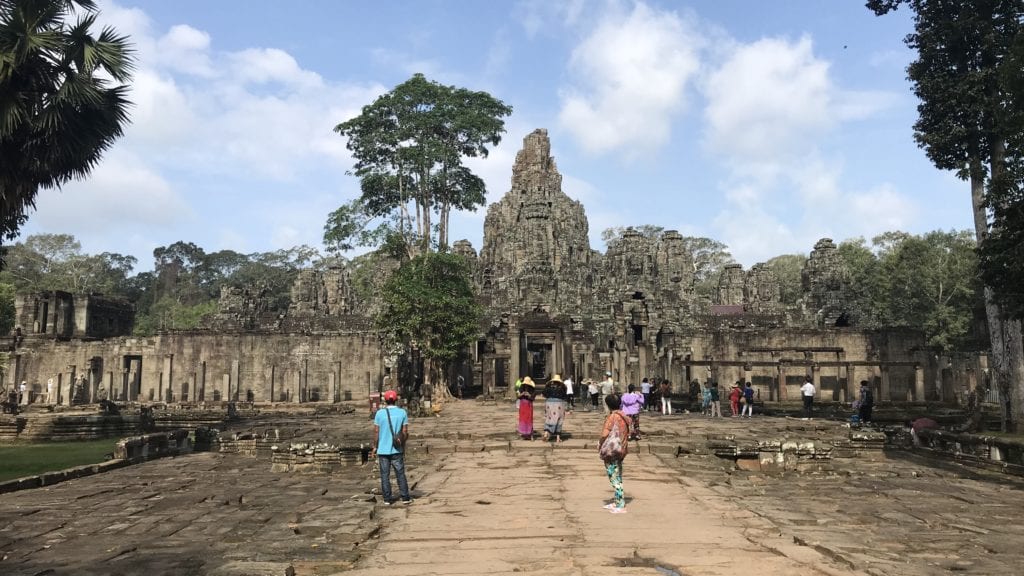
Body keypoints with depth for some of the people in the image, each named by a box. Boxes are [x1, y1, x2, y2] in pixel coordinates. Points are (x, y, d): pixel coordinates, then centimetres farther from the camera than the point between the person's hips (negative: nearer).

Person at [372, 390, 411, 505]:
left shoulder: (379, 413, -5)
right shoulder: (402, 412, -2)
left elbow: (376, 431, -4)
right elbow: (405, 432, -3)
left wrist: (375, 446, 7)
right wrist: (403, 445, 11)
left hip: (383, 449, 0)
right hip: (397, 449, 1)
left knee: (385, 475, 7)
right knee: (400, 474, 8)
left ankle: (387, 499, 9)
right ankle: (405, 498, 9)